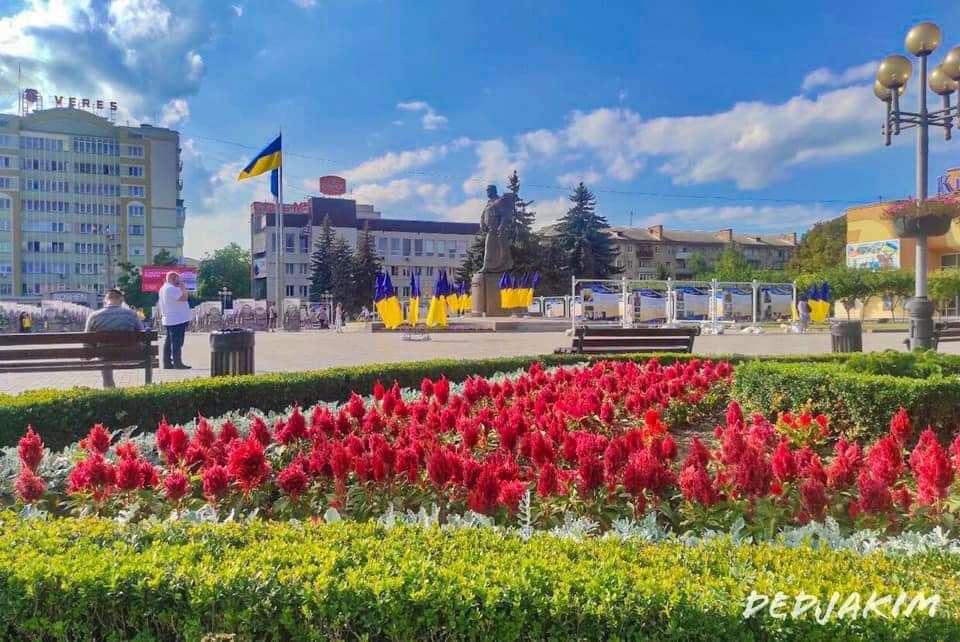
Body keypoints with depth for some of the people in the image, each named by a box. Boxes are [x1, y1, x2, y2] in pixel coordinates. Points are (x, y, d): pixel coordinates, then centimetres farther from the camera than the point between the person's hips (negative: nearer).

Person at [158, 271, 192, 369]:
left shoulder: (164, 288, 18)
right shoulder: (171, 288, -16)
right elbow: (184, 298, -22)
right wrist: (183, 287, -9)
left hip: (169, 320, 11)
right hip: (177, 320, -11)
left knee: (169, 342, 12)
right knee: (177, 342, -9)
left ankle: (167, 363, 15)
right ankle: (177, 363, -9)